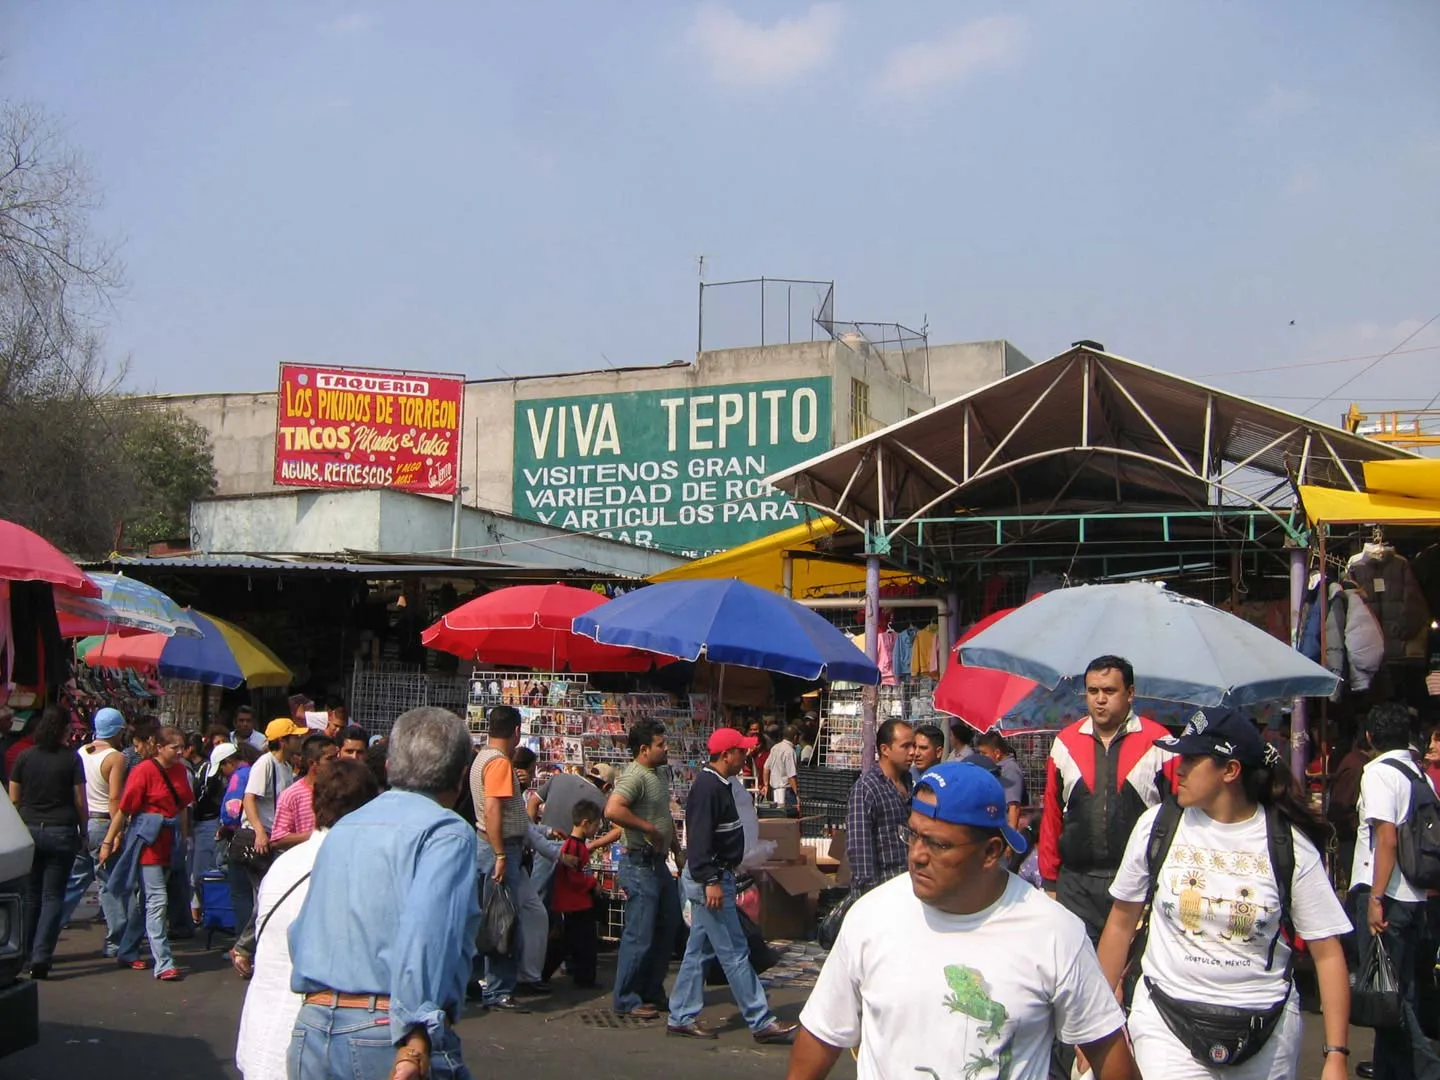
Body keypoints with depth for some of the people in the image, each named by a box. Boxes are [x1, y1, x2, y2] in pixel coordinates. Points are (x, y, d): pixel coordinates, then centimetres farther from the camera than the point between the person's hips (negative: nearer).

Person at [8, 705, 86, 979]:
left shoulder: (25, 757, 2)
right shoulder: (71, 759, -5)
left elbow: (13, 799, 6)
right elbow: (80, 802, -4)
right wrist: (83, 831, 8)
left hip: (29, 831, 3)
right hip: (61, 833, -3)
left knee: (30, 895, 14)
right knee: (53, 896, 0)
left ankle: (25, 953, 24)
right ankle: (40, 957, -8)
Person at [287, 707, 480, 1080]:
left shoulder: (340, 830, 15)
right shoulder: (446, 832, -8)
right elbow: (427, 926, -23)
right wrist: (416, 1035, -28)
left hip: (312, 1031, 7)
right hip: (385, 1033, -6)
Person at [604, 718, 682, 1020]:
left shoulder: (656, 775, 13)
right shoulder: (635, 776, -18)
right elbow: (613, 810, -34)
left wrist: (675, 846, 22)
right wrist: (650, 829, -26)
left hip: (659, 863, 10)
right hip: (640, 865, -10)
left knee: (668, 928, 16)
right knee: (639, 935, -4)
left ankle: (652, 991, 28)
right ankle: (626, 1000, 7)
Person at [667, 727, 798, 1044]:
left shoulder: (717, 785, 13)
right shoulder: (708, 787, -19)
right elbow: (699, 838, -24)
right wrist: (710, 881, -26)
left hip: (713, 876, 11)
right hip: (709, 878, -11)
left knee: (698, 950, 13)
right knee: (734, 952, -4)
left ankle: (681, 1017, 19)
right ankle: (761, 1022, 1)